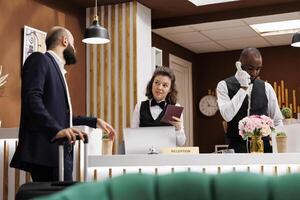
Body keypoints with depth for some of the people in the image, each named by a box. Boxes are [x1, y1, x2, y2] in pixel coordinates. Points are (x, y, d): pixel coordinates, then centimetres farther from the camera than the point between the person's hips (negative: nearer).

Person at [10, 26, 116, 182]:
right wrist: (56, 130, -28)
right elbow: (31, 99, -17)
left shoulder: (56, 69, 26)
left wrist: (95, 122, 29)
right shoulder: (40, 60, -1)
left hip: (59, 152, 9)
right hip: (47, 152, -9)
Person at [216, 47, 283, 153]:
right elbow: (227, 115, -16)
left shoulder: (266, 87, 7)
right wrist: (243, 88, -15)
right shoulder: (224, 85, 0)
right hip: (237, 147, -2)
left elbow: (277, 120, 12)